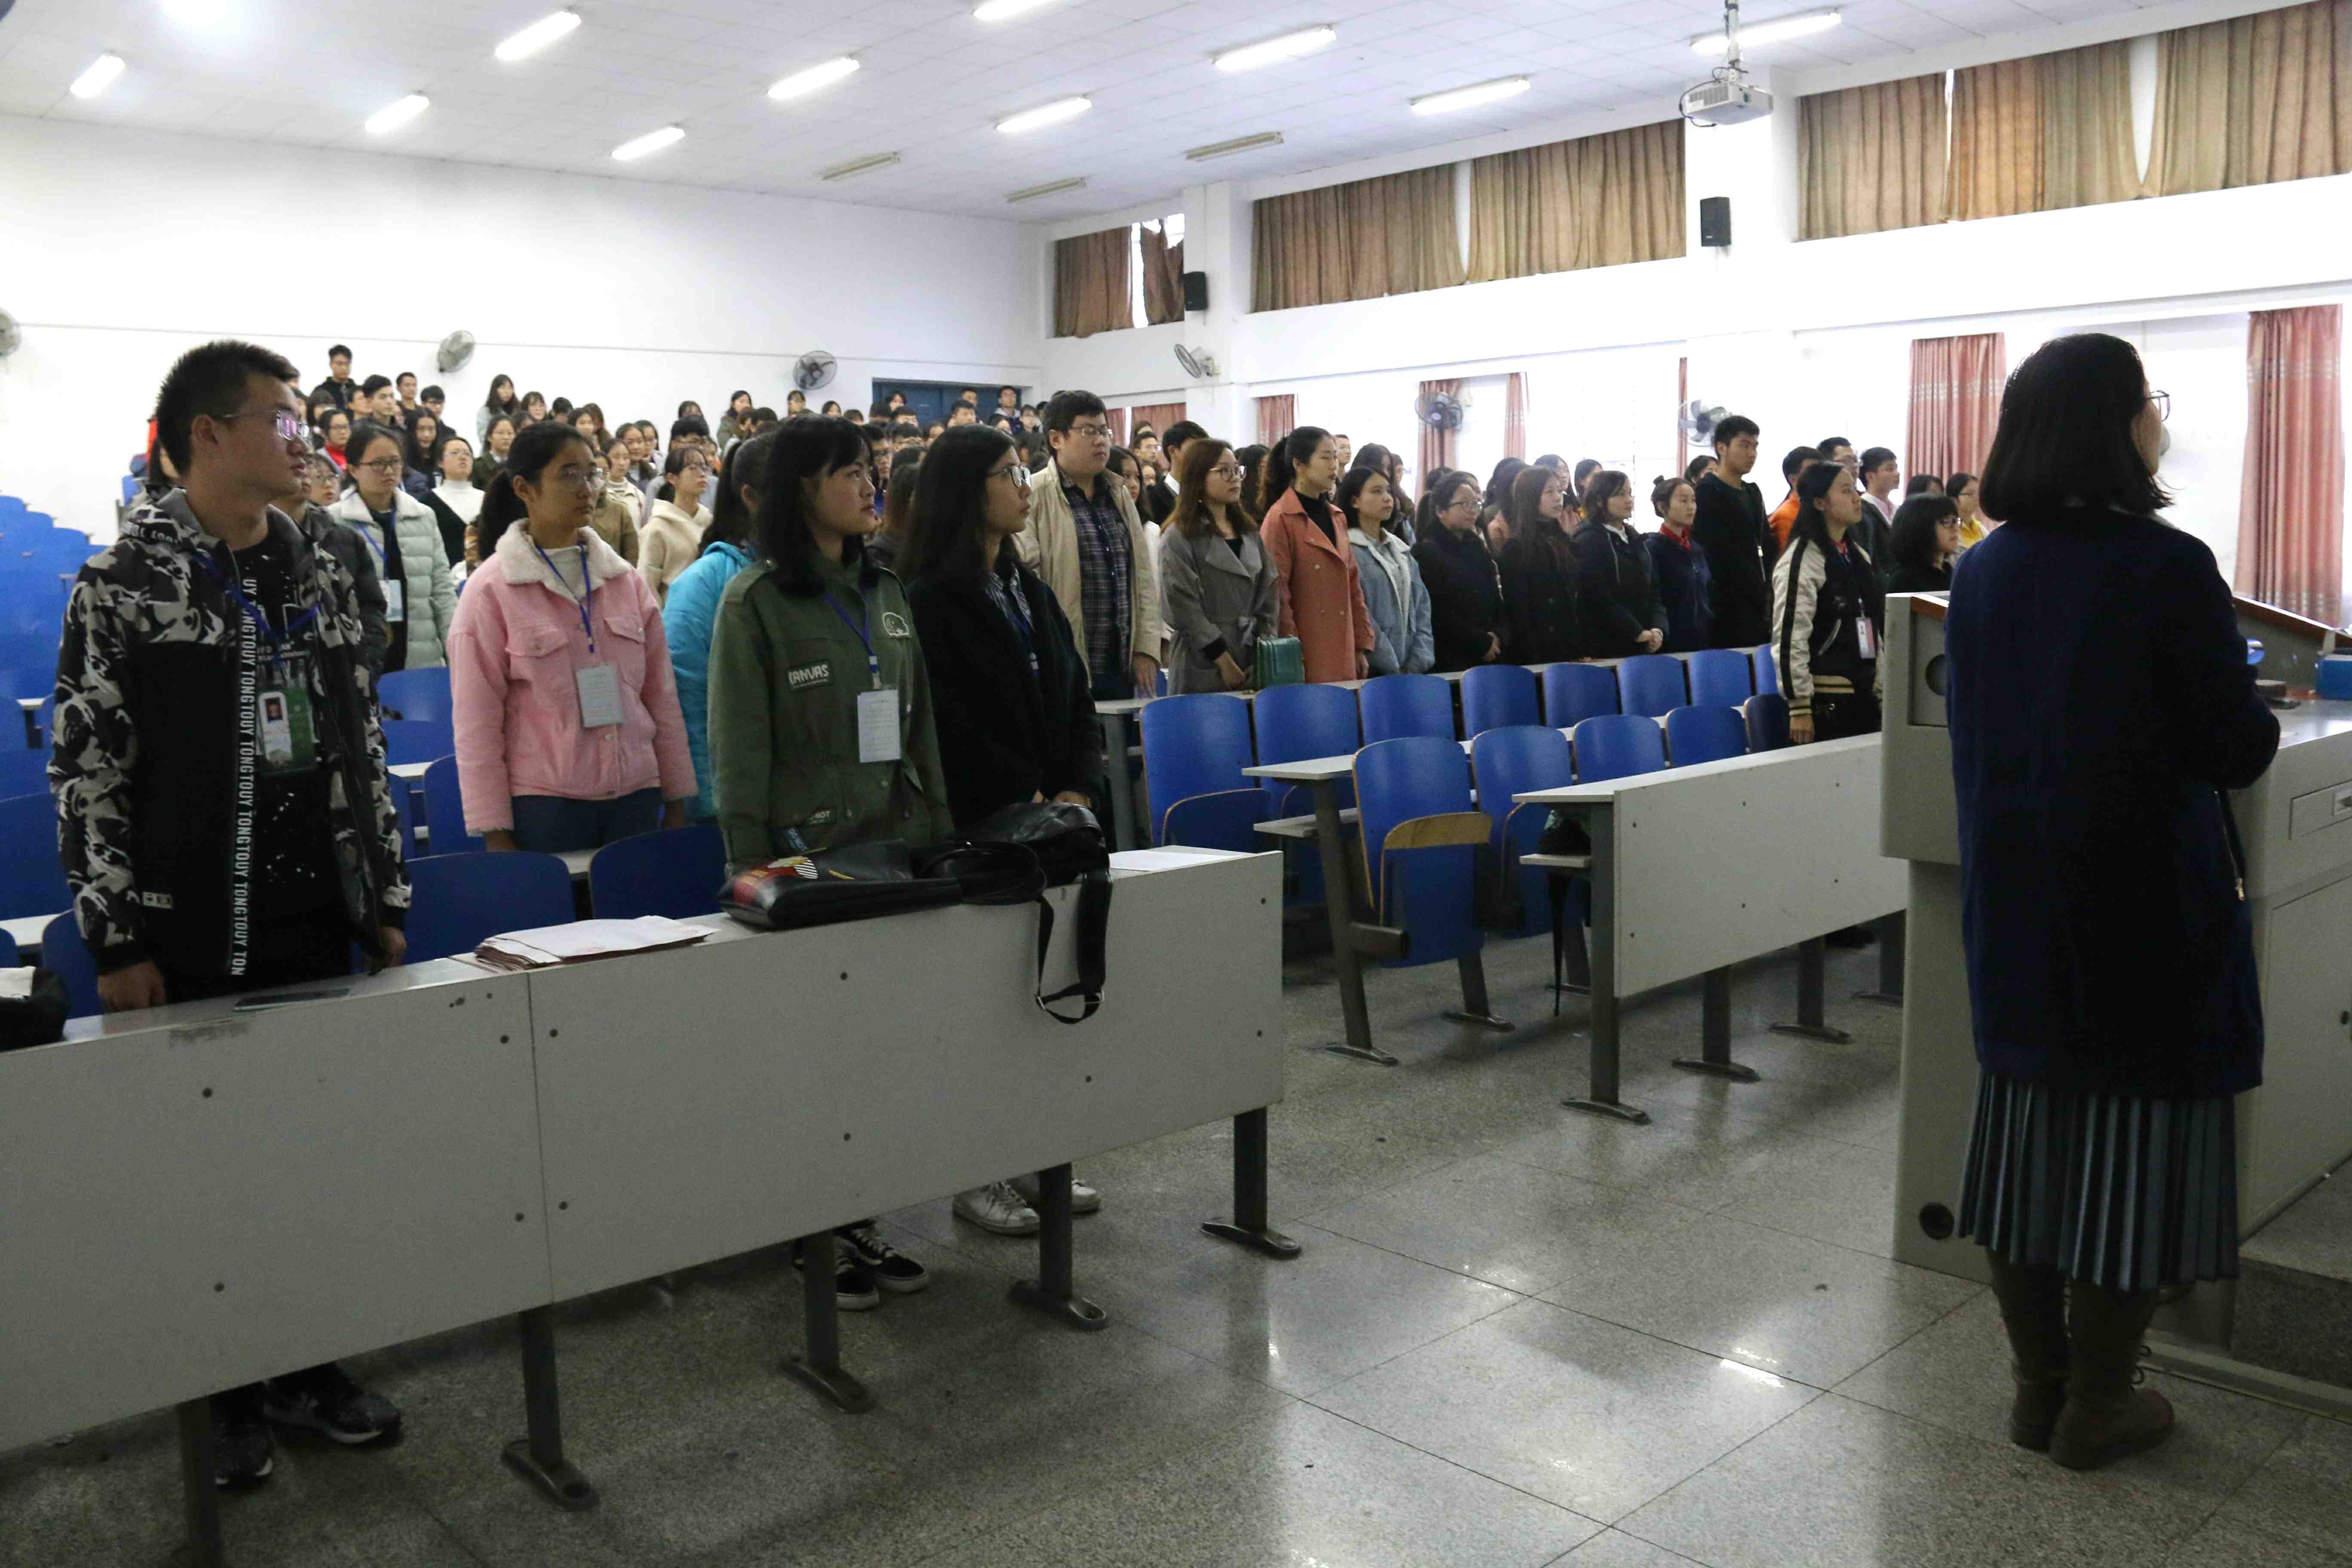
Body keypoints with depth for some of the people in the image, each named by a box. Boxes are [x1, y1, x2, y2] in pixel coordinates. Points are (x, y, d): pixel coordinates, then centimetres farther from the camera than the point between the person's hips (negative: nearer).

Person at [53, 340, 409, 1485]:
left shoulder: (320, 577, 9)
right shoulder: (122, 584, -7)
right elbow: (87, 773, -8)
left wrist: (386, 900, 11)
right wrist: (116, 944, -11)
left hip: (317, 928, 5)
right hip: (192, 943, -4)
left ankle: (308, 1366, 27)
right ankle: (224, 1393, 23)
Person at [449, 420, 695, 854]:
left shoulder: (625, 579, 8)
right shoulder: (491, 589, -3)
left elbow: (661, 695, 11)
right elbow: (476, 722, -4)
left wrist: (676, 801, 9)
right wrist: (495, 833, -6)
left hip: (636, 797, 4)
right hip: (543, 805, -3)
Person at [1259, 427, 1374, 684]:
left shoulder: (1337, 517, 14)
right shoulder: (1280, 519, -8)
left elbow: (1353, 587, 16)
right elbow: (1276, 596, -11)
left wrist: (1362, 647, 11)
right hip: (1307, 659, -7)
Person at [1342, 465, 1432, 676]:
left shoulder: (1401, 550, 15)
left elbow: (1421, 606, 10)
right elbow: (1360, 617, -15)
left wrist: (1418, 663, -3)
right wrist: (1393, 670, -15)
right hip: (1371, 671, -6)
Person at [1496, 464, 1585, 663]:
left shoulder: (1565, 543, 12)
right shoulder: (1515, 549, -7)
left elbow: (1579, 601, 12)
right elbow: (1518, 611, -11)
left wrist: (1586, 652, 6)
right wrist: (1532, 659, -16)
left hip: (1574, 652, 6)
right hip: (1540, 654, -6)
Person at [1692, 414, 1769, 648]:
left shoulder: (1753, 493, 20)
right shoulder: (1707, 493, -6)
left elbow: (1765, 546, 19)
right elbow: (1722, 554, -12)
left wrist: (1768, 591, 4)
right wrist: (1763, 593, -9)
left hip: (1757, 605, 8)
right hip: (1728, 609, -8)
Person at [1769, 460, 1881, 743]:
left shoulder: (1859, 555, 15)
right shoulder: (1801, 560, -12)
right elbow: (1789, 638, -17)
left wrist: (1880, 690, 17)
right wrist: (1799, 707, -19)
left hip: (1863, 694, 8)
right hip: (1825, 698, -8)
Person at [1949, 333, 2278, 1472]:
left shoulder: (1980, 574, 2)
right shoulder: (2165, 566, -16)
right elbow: (2237, 749, -11)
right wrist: (2251, 718, 10)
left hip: (2014, 901, 6)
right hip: (2144, 904, -5)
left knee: (2028, 1122, 13)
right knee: (2134, 1130, 6)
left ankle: (2038, 1383, 23)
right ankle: (2096, 1408, 16)